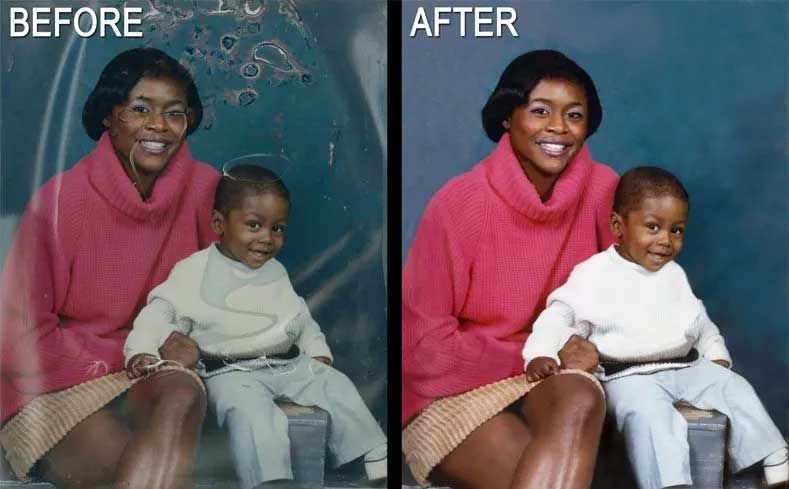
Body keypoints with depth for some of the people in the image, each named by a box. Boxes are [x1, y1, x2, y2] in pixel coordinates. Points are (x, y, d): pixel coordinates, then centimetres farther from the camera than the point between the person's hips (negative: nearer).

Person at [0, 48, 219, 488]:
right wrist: (133, 355, -12)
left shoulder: (203, 187, -6)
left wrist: (195, 343, -7)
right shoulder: (60, 200, -13)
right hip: (57, 384, -3)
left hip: (155, 371, 3)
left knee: (185, 396, -32)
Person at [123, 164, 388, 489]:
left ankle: (378, 462, -1)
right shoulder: (196, 271, -1)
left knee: (337, 385, -8)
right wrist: (141, 351, -21)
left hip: (288, 362, 6)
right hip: (230, 370, -6)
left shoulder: (277, 273, 16)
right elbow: (163, 311, -6)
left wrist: (318, 352, 15)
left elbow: (300, 316, 27)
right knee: (251, 411, -34)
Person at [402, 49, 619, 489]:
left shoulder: (602, 189, -4)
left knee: (583, 401, -32)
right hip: (456, 391, -4)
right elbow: (429, 347, -11)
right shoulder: (458, 205, -14)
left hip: (554, 373, 4)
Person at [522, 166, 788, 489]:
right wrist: (540, 354, -28)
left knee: (736, 389, -6)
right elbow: (562, 315, -13)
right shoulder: (596, 274, -7)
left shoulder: (674, 274, 14)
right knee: (649, 413, -34)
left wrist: (716, 353, 18)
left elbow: (697, 319, 28)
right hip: (627, 374, -6)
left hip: (685, 366, 6)